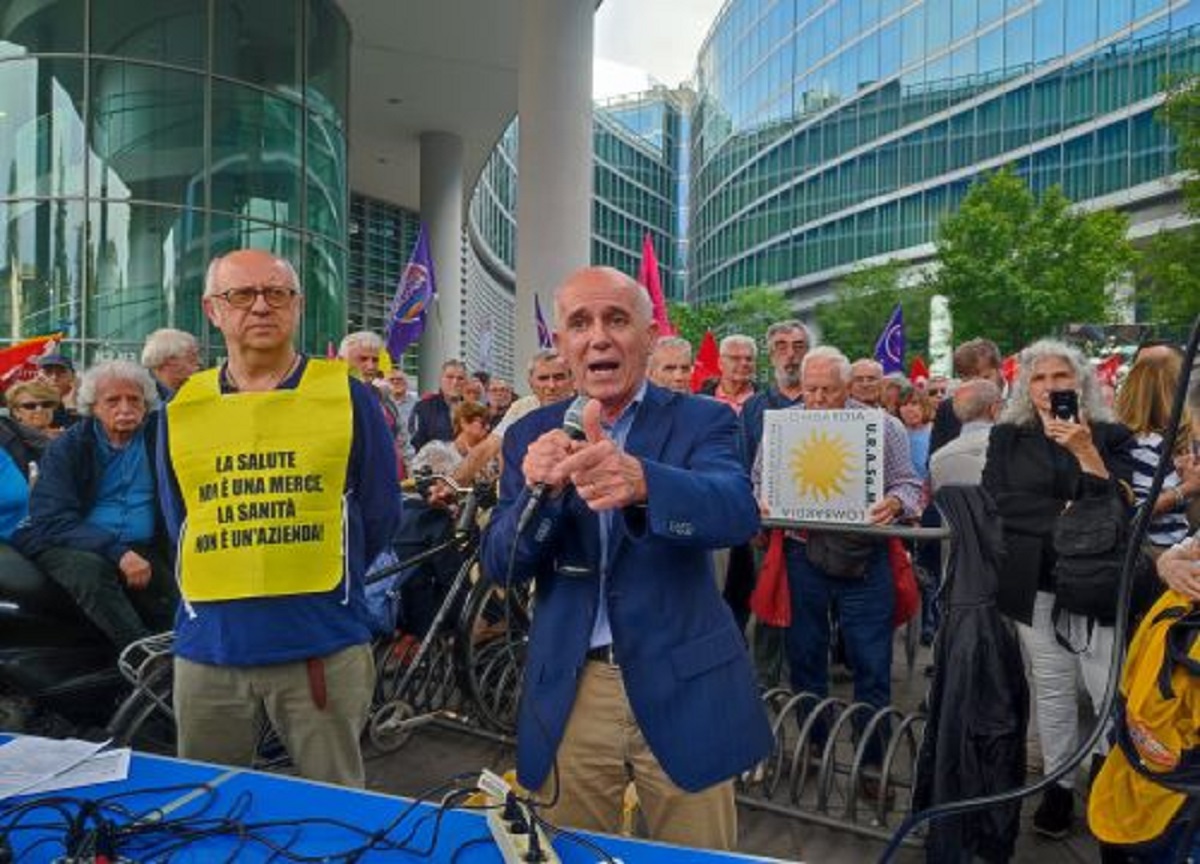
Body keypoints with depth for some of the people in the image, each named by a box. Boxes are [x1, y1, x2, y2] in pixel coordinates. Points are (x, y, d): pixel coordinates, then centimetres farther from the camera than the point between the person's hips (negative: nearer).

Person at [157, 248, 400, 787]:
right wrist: (230, 586, 7)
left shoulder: (347, 397, -1)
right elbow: (180, 525, 15)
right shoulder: (182, 408, 6)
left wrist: (318, 582, 6)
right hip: (209, 646, 3)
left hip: (325, 646, -2)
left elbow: (379, 515, 4)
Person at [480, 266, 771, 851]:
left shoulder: (701, 421, -5)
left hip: (682, 686, -1)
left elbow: (737, 512, -25)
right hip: (568, 690, 2)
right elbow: (500, 565, -5)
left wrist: (640, 481, -46)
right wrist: (539, 489, -26)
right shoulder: (531, 434, 2)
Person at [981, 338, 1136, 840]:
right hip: (1036, 584, 1)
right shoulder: (1007, 436, 6)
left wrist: (1085, 451, -18)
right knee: (1051, 691, 10)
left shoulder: (1110, 436, 4)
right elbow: (994, 501, -5)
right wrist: (1065, 518, -9)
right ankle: (1059, 786, 24)